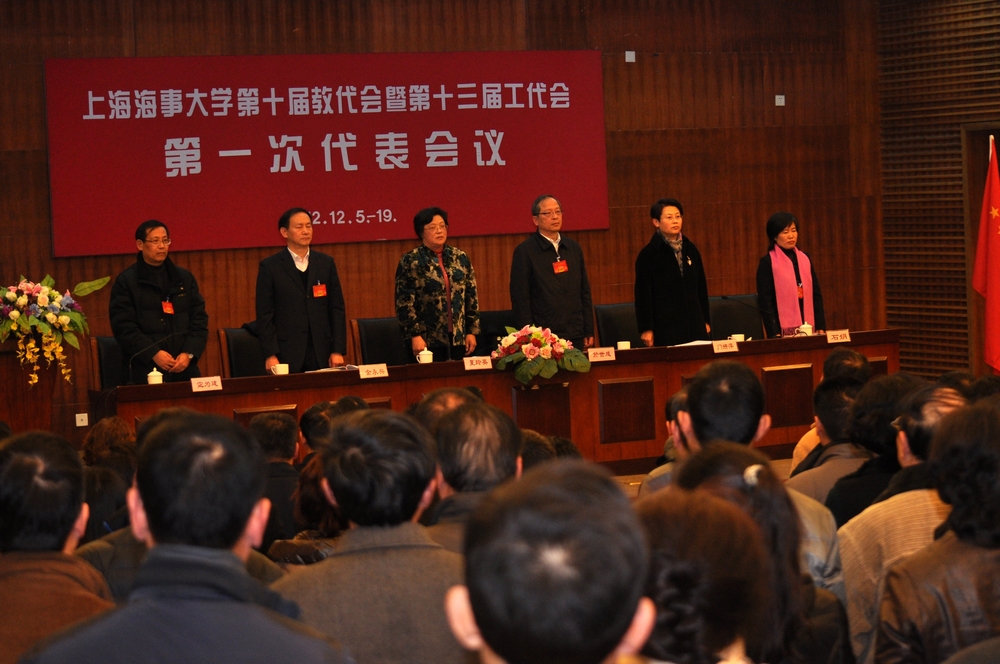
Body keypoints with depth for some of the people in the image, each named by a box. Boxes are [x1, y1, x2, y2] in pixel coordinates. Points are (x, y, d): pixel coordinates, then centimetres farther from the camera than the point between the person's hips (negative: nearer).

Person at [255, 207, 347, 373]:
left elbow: (337, 309, 9)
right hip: (287, 355, -3)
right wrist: (270, 355, -9)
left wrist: (338, 350, 1)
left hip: (322, 354, 3)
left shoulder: (326, 263, 10)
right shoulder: (269, 266, 1)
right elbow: (264, 315, -1)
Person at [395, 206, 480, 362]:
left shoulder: (460, 258, 9)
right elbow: (404, 303, -7)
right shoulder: (410, 262, -3)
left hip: (458, 339, 4)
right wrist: (415, 335, -13)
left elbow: (472, 297, 11)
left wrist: (472, 332, 6)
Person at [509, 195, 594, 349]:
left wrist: (589, 332, 10)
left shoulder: (573, 248, 13)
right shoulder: (525, 251, -4)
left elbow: (585, 291, 16)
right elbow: (520, 299, -7)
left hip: (575, 337, 5)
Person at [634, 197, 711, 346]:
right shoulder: (648, 254, -3)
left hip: (694, 324, 4)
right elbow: (643, 294, -3)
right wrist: (646, 329, -7)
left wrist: (705, 321, 14)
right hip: (665, 327, -4)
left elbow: (701, 287, 16)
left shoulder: (690, 249, 11)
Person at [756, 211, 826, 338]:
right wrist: (774, 334, -13)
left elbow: (816, 294, 12)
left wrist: (820, 327, 5)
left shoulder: (804, 259, 11)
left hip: (808, 328, 4)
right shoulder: (768, 262, -3)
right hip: (784, 330, -4)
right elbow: (765, 301, -7)